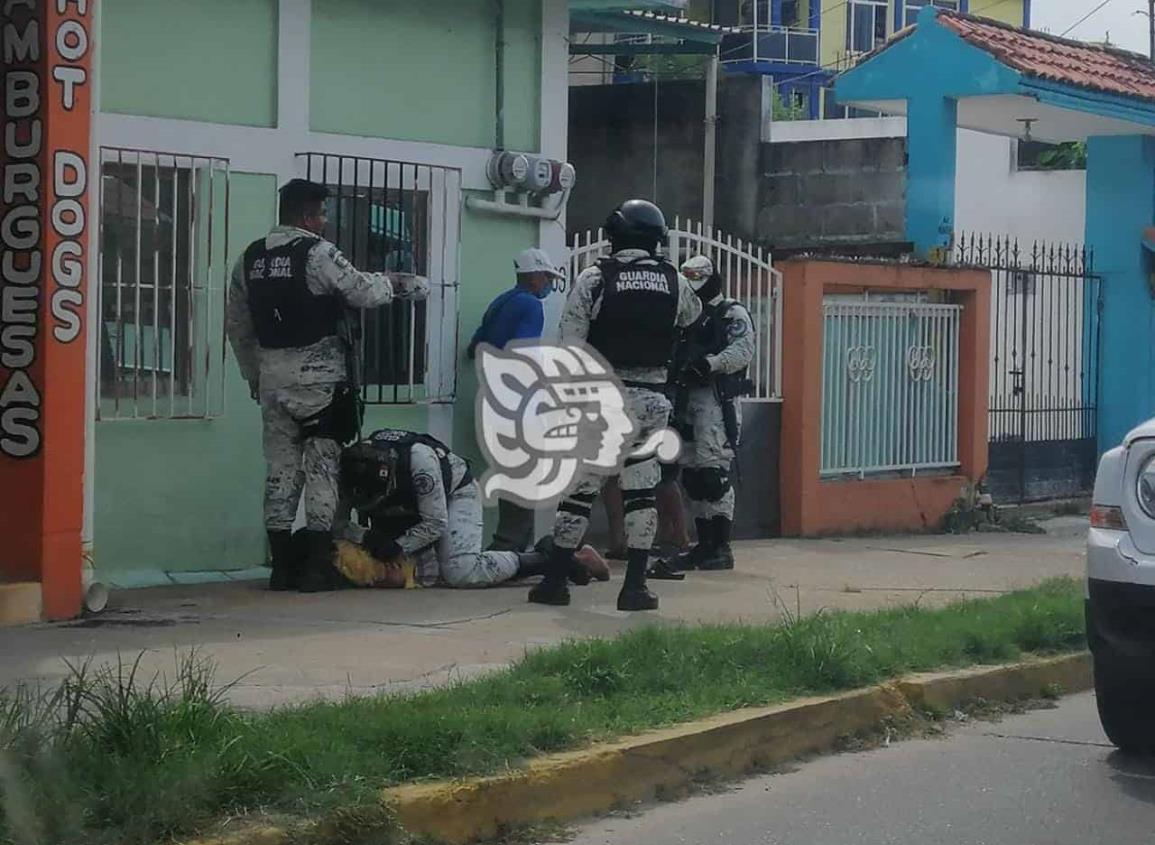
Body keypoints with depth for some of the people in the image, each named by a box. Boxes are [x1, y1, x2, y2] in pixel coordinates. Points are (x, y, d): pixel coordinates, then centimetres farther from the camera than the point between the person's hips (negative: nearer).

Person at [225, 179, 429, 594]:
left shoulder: (249, 260, 9)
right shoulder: (318, 253, -12)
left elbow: (237, 326, 15)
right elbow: (363, 292, -11)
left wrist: (254, 374, 24)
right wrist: (392, 282, 10)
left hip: (274, 378, 6)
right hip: (320, 377, -6)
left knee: (280, 468, 8)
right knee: (321, 467, 0)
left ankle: (282, 567, 9)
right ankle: (317, 568, -1)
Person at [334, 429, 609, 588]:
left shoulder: (418, 459, -38)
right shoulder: (352, 473, -22)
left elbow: (435, 524, -29)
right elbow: (339, 524, -15)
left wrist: (396, 547, -33)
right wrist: (368, 538, -34)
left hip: (456, 492, -6)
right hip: (412, 508, 6)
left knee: (461, 572, -26)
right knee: (426, 576, -14)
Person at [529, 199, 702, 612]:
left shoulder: (594, 279, -6)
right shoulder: (674, 281, 4)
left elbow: (570, 348, -8)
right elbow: (692, 314, 27)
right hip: (651, 399, 3)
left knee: (579, 487, 4)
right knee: (640, 492, 8)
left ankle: (556, 580, 8)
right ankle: (635, 585, 5)